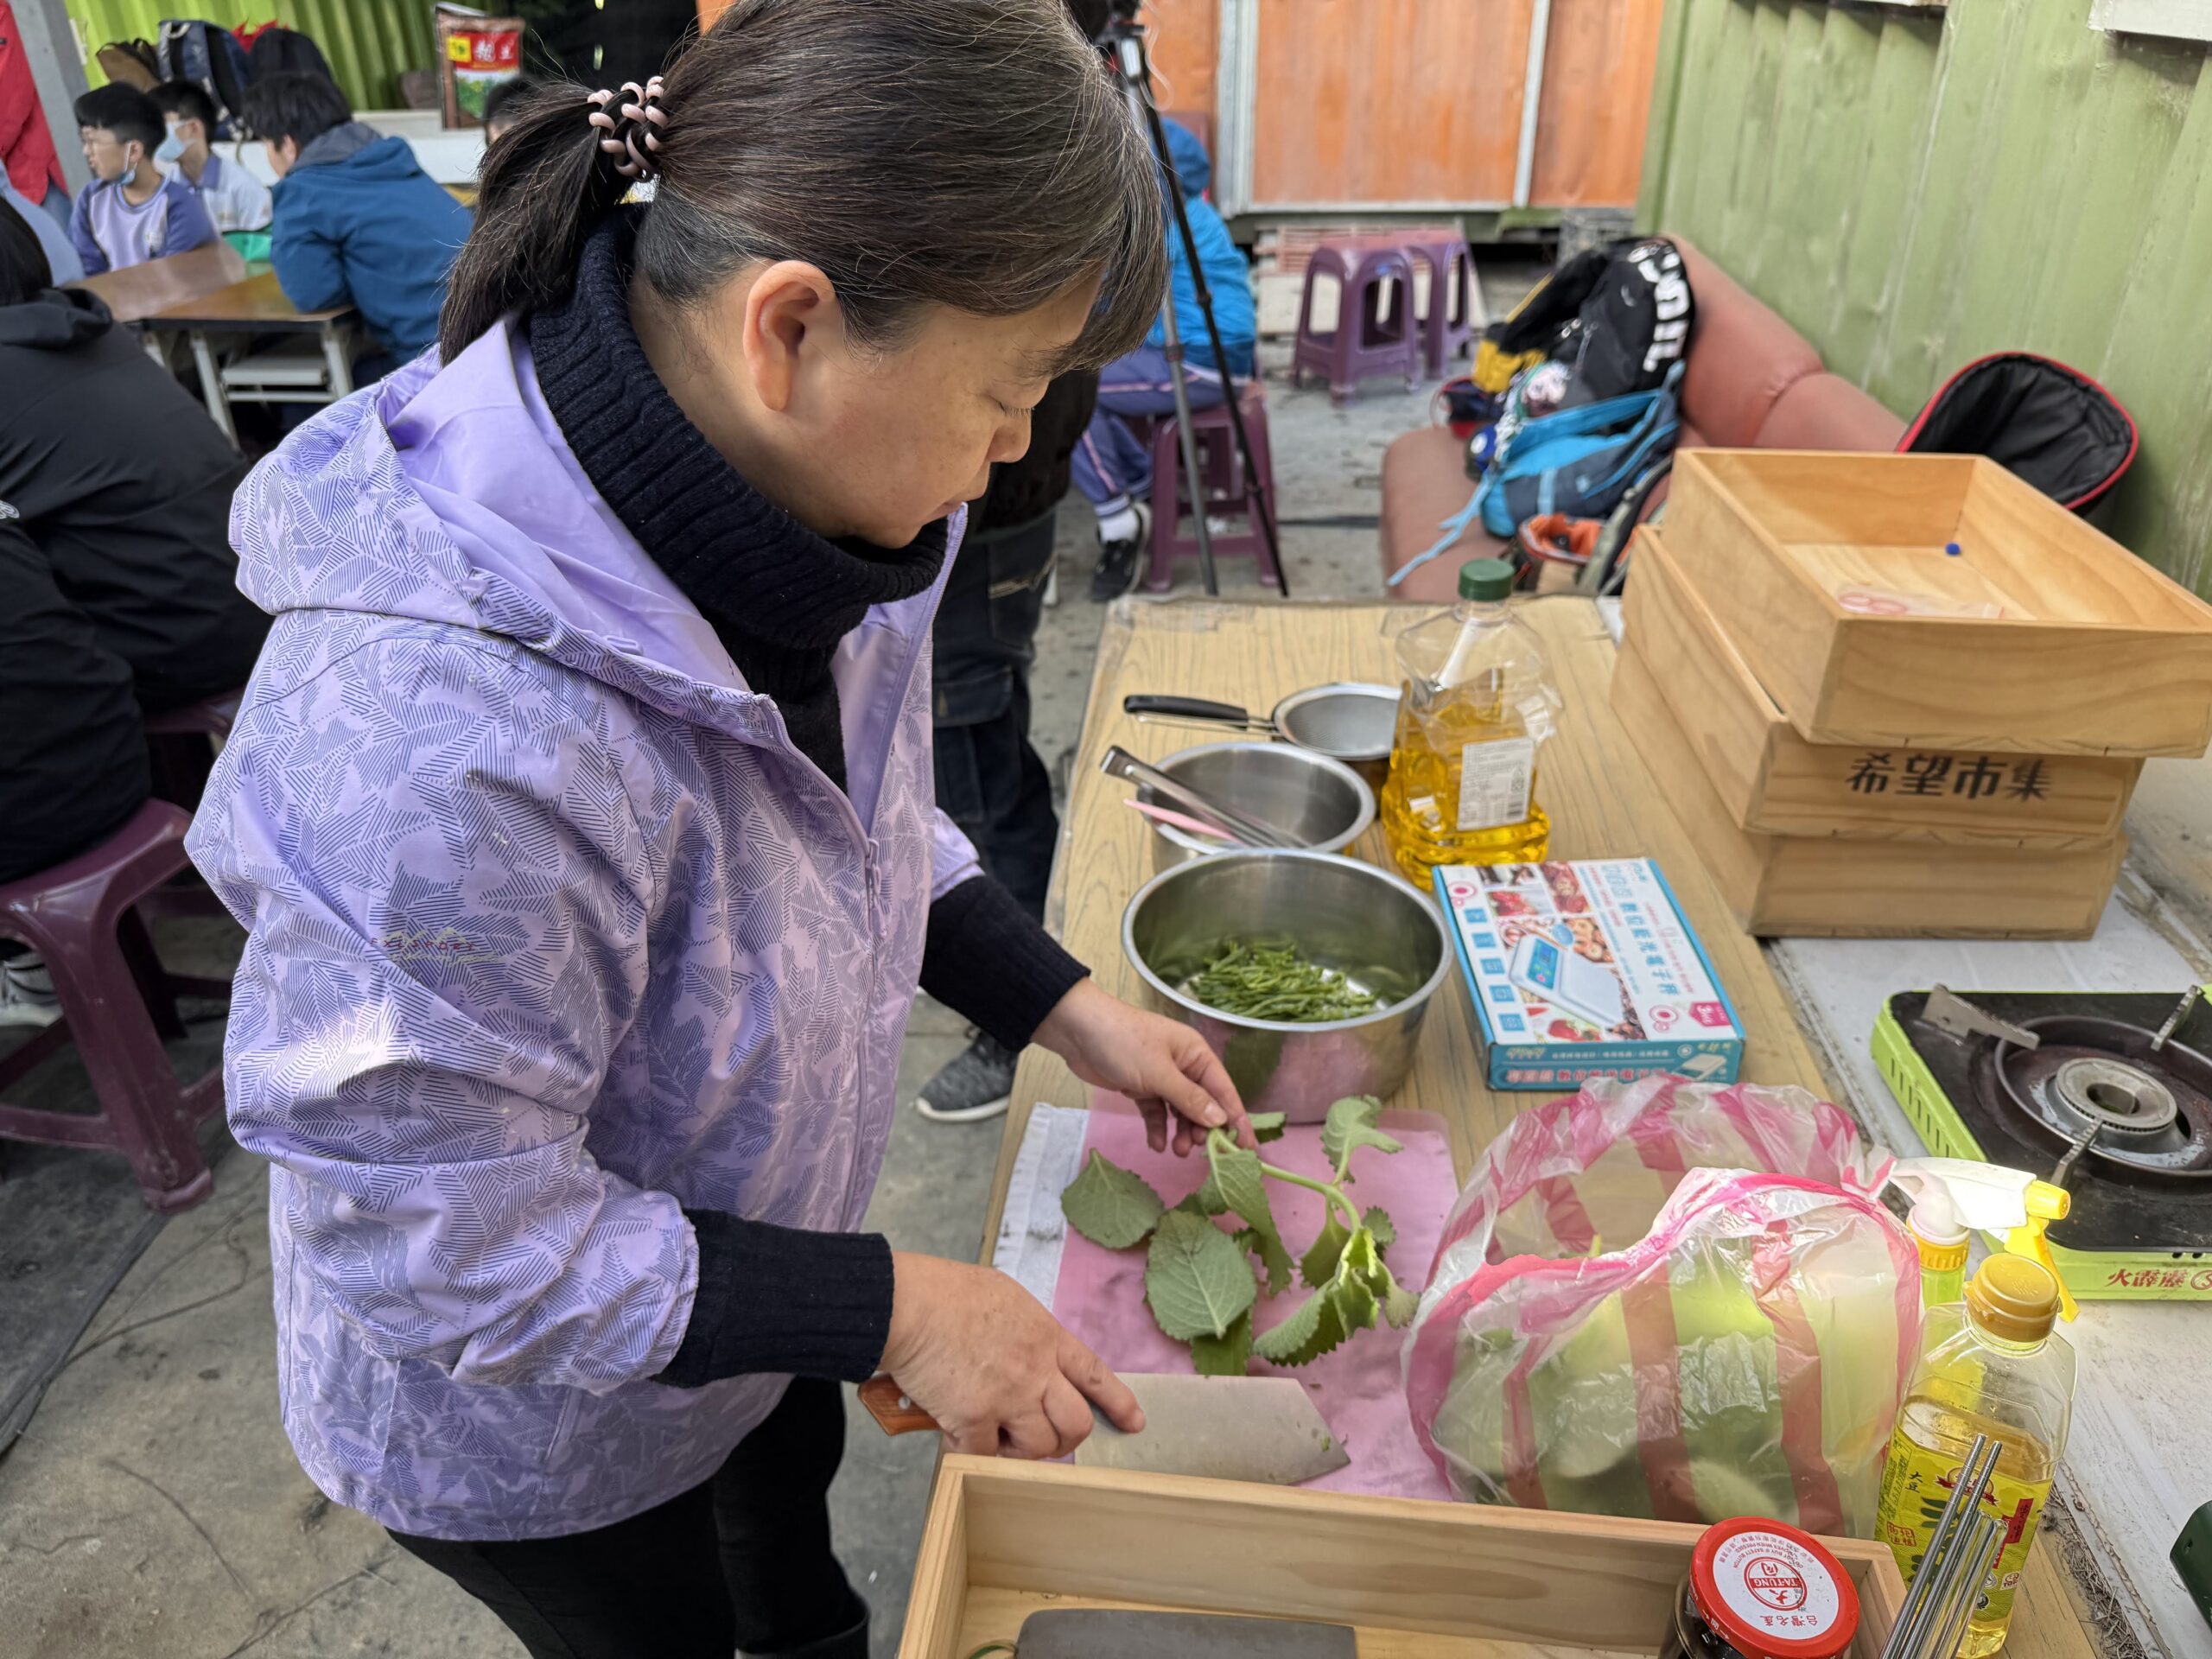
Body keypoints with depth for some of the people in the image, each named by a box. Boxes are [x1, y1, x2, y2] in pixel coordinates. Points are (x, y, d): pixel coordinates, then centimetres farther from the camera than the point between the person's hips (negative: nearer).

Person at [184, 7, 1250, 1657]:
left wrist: (1058, 1001, -8)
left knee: (792, 1468, 37)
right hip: (538, 1430, -7)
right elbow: (446, 1251, -31)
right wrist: (888, 1306, -26)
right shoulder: (443, 736, -44)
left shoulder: (777, 485, -18)